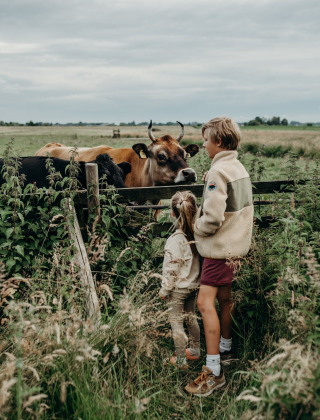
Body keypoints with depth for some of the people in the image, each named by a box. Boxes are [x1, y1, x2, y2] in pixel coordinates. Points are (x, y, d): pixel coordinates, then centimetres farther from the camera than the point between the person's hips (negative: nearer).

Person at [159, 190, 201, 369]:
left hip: (179, 288, -7)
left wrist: (164, 290, -6)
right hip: (195, 285, 7)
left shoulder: (175, 240, -25)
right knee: (191, 317, 22)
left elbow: (171, 270, -19)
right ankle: (195, 351, 36)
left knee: (176, 322, 7)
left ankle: (181, 360, 16)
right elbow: (201, 260, 4)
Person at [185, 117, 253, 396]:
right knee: (225, 299, 19)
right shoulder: (239, 168, 10)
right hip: (237, 243, 10)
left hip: (220, 247, -10)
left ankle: (214, 371, -6)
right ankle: (226, 350, 35)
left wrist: (197, 228, -6)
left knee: (206, 302, -9)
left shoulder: (218, 171, -20)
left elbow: (213, 218, -25)